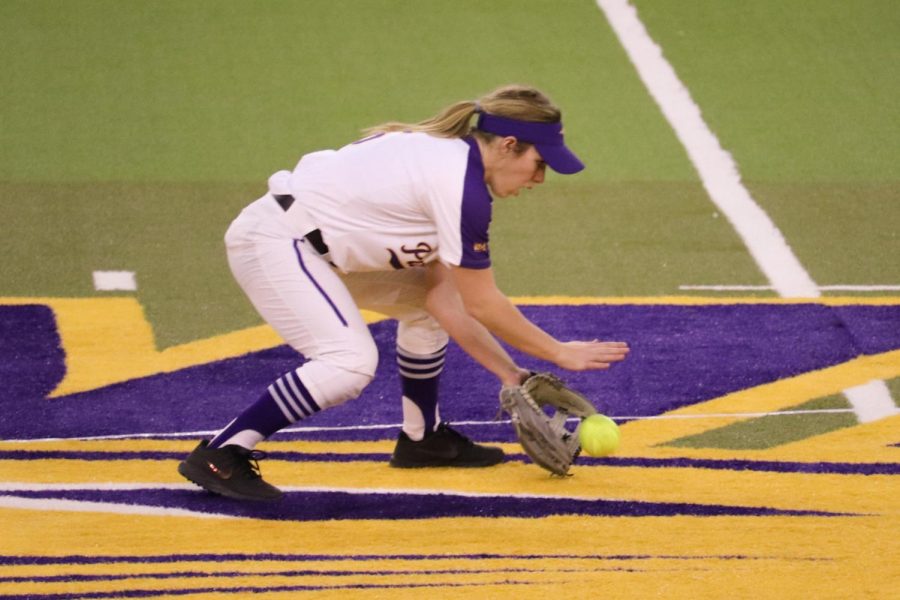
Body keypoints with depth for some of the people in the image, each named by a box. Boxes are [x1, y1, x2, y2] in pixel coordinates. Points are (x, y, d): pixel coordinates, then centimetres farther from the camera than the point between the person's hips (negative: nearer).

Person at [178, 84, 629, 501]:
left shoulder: (445, 156, 10)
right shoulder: (461, 184, -19)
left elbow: (442, 296, 10)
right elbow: (481, 304, -13)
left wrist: (507, 372, 8)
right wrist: (558, 353, -4)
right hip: (273, 241, -11)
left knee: (424, 304, 18)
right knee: (351, 362, -24)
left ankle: (421, 438, 30)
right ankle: (220, 455, -20)